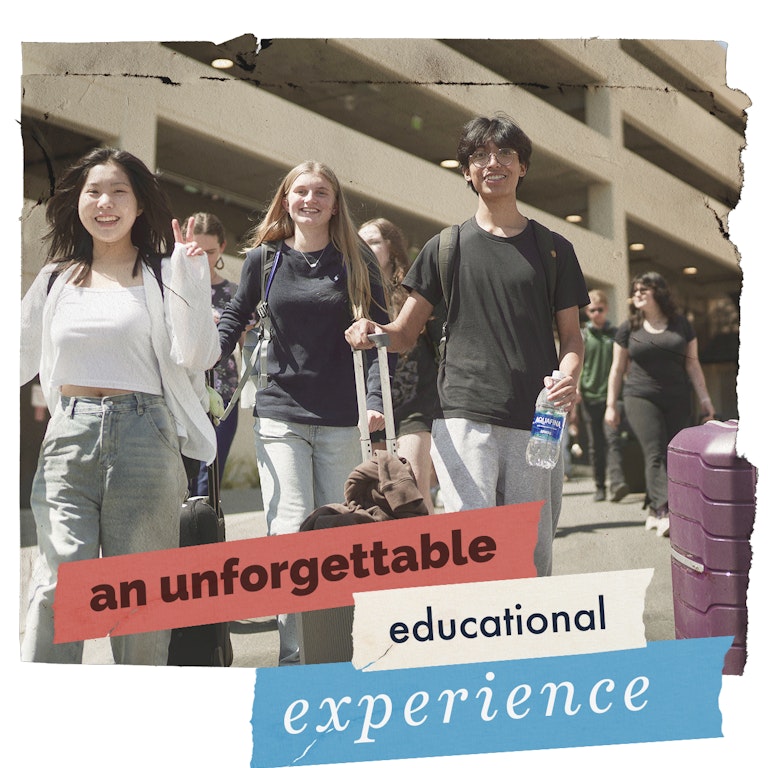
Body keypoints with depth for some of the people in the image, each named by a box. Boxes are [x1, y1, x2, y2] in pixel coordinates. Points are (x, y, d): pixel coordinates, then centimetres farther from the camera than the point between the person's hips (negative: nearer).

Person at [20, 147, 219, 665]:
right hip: (68, 435, 2)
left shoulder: (165, 272, 7)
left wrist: (187, 278, -11)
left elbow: (195, 357, -5)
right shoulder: (57, 278, 17)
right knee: (59, 582, -8)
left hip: (144, 435, -2)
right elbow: (21, 360, 21)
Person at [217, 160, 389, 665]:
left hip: (343, 420, 0)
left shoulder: (356, 262, 4)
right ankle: (293, 654, -2)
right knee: (289, 534, -9)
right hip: (280, 415, 0)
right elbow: (234, 320, 14)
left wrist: (377, 401, -13)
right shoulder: (263, 257, 6)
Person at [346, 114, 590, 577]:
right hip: (464, 417, -1)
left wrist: (569, 376, -9)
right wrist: (372, 333, -11)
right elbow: (406, 334, 12)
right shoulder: (446, 247, 11)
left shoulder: (553, 248, 13)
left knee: (532, 554, 5)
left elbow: (571, 335, 13)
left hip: (536, 423, 1)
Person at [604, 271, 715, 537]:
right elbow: (617, 369, 10)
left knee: (672, 456, 1)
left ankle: (655, 512, 11)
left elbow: (693, 364, 9)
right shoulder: (629, 328, 7)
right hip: (641, 398, -2)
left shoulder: (680, 324, 9)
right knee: (655, 455, -15)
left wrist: (705, 398, 2)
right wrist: (611, 405, 7)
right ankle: (664, 512, -25)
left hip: (677, 401, 2)